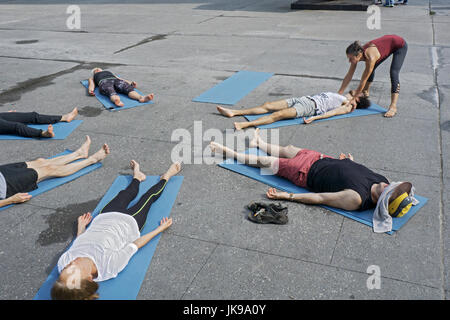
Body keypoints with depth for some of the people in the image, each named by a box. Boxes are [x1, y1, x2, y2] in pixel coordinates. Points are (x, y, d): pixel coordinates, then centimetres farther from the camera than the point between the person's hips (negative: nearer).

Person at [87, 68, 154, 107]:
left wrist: (131, 83, 7)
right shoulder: (92, 78, 39)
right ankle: (117, 101, -73)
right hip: (104, 82, -2)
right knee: (111, 92, -40)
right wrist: (91, 90, -9)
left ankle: (141, 98, -61)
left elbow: (119, 78, 27)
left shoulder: (109, 72, 44)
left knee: (129, 88, -32)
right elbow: (91, 84, 18)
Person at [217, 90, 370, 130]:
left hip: (312, 105, -8)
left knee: (278, 114, -29)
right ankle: (233, 112, -10)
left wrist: (315, 118, -21)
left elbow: (333, 112, -9)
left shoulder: (348, 105, 7)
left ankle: (245, 124, -44)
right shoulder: (338, 96, 34)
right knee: (267, 106, -6)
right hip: (303, 99, 8)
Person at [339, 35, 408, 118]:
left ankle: (393, 107, -26)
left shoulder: (370, 58, -39)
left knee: (393, 73, -22)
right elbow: (348, 76, -12)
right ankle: (366, 93, 36)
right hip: (388, 42, 8)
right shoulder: (358, 53, -18)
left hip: (400, 45, -8)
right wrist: (338, 94, -12)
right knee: (371, 69, 13)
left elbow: (363, 82, -30)